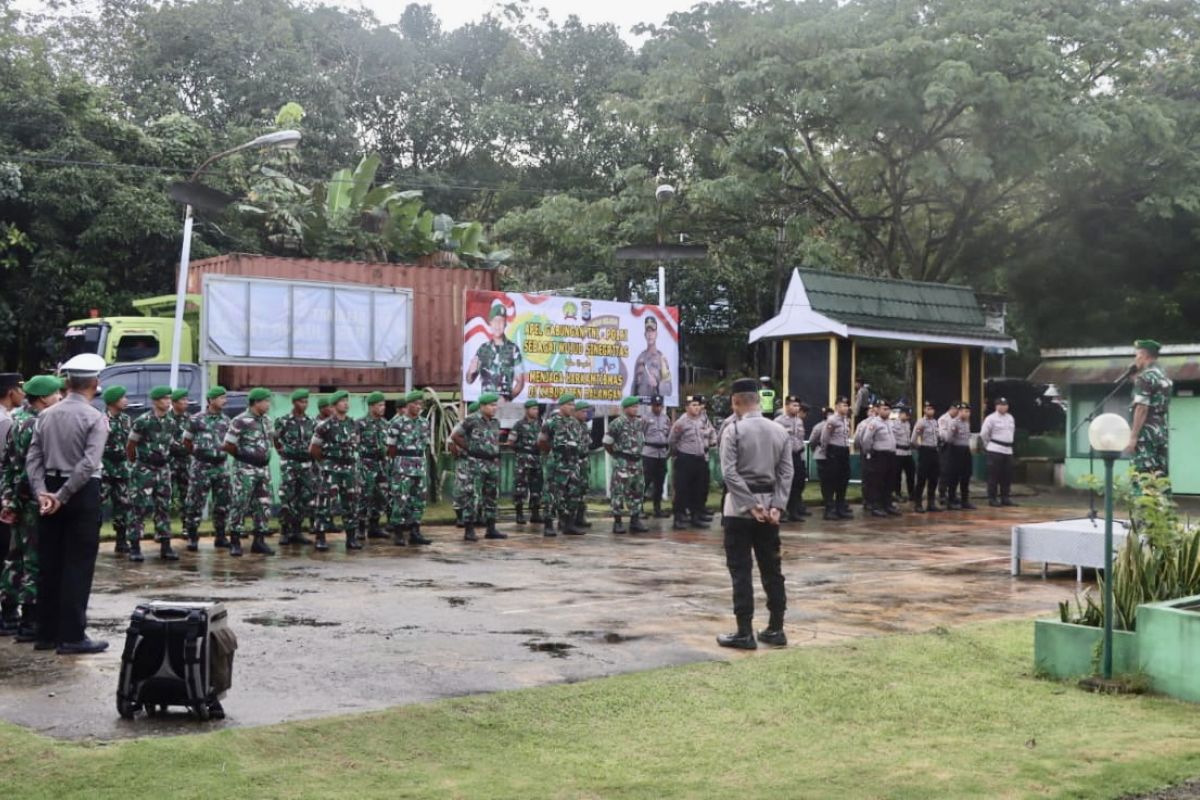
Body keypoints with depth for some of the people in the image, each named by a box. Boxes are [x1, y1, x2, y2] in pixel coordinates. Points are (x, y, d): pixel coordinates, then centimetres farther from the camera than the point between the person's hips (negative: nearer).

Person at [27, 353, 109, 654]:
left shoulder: (45, 415, 8)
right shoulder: (95, 418, -9)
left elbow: (33, 458, 0)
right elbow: (89, 464, -19)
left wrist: (42, 493, -6)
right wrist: (63, 496, -16)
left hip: (50, 489, 6)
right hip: (82, 494, -6)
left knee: (49, 564, 11)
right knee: (78, 565, -1)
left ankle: (46, 633, 17)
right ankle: (72, 637, 1)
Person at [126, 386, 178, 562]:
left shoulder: (171, 422, 7)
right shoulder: (143, 421, -12)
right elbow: (130, 446, -3)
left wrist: (164, 459, 15)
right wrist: (135, 463, 7)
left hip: (163, 470, 6)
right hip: (144, 470, -6)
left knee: (164, 508, 6)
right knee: (141, 508, -5)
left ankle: (165, 547, 10)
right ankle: (134, 548, 2)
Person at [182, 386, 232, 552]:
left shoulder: (226, 420, 8)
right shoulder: (197, 419, -6)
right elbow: (186, 441, 4)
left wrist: (223, 450, 9)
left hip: (222, 466, 5)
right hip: (202, 467, -5)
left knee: (223, 503, 7)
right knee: (195, 504, -3)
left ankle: (220, 537, 18)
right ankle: (192, 538, 5)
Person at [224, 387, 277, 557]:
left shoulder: (267, 420, 10)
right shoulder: (241, 421, -13)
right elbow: (228, 445, -11)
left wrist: (265, 456, 13)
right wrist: (243, 456, -1)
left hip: (264, 468, 7)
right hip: (246, 469, -7)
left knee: (263, 506, 8)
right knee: (240, 505, -4)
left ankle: (259, 541, 15)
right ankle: (235, 543, 2)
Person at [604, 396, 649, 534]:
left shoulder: (639, 423, 10)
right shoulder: (617, 423, -11)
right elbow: (607, 443, -7)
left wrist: (637, 453, 16)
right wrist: (617, 455, 2)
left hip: (637, 462, 7)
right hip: (622, 463, -7)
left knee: (637, 491, 8)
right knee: (620, 492, -4)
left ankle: (635, 521, 15)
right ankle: (617, 522, 1)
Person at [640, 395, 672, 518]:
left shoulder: (666, 418, 13)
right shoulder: (645, 417, -4)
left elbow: (669, 434, 17)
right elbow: (640, 434, -7)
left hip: (662, 452, 6)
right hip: (649, 452, -5)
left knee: (659, 482, 10)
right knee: (646, 480, -8)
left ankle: (657, 508, 18)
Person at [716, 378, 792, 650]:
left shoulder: (734, 430, -9)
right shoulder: (779, 431, 6)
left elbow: (729, 473, -17)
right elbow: (786, 473, 1)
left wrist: (751, 504, -15)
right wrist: (776, 506, -3)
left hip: (740, 508, -5)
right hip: (770, 506, 5)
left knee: (741, 570, -1)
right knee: (771, 567, 11)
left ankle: (744, 632, -1)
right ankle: (776, 629, 15)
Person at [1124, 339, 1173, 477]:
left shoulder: (1145, 377, -12)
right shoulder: (1164, 377, 16)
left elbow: (1142, 408, -18)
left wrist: (1133, 437, -17)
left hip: (1146, 433, -9)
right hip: (1162, 432, 9)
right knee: (1160, 476, 8)